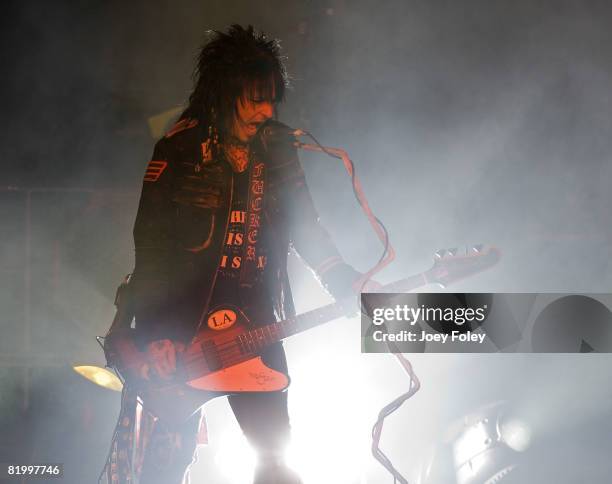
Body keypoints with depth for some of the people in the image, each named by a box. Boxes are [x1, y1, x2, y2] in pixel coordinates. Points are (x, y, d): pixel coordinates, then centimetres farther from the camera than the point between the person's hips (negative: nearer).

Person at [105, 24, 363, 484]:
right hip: (186, 317, -4)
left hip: (254, 316, 4)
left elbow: (305, 223, 11)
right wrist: (155, 331, -14)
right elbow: (150, 239, -9)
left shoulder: (278, 146, 7)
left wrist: (347, 282, -3)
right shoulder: (180, 147, -7)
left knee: (275, 446, 3)